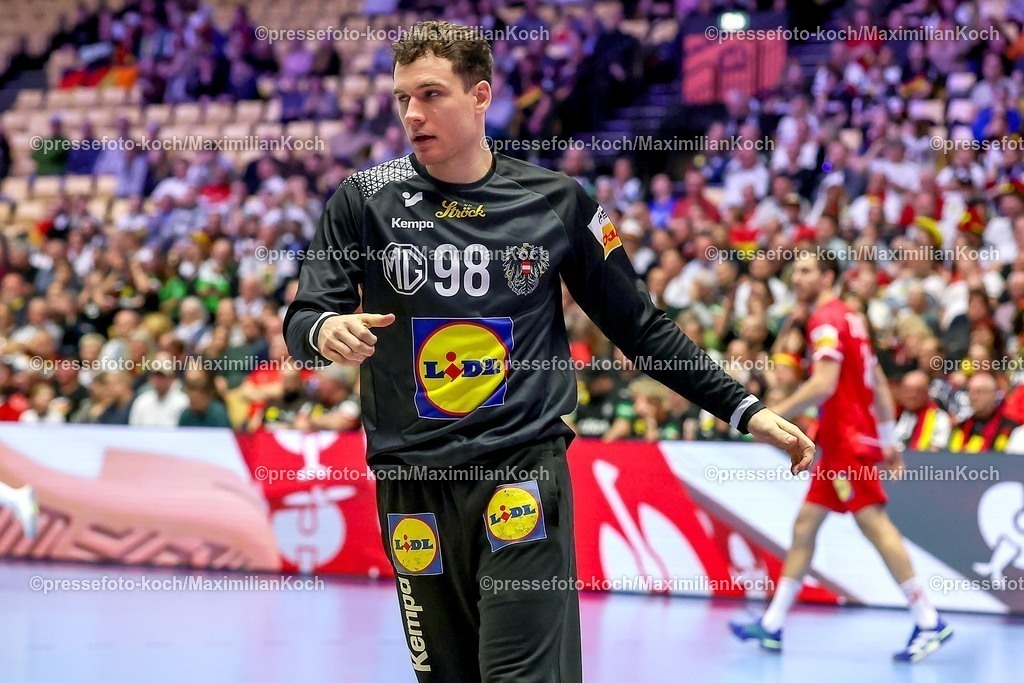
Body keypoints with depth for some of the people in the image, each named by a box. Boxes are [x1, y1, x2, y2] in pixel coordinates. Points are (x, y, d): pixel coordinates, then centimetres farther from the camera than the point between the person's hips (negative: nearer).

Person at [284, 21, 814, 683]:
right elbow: (304, 318, -2)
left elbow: (639, 324, 10)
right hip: (413, 489, 2)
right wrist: (325, 331, -27)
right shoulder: (365, 200, 2)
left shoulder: (558, 201, 3)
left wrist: (744, 409, 6)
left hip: (523, 473, -2)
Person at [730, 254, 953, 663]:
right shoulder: (850, 319, 19)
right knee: (804, 526, 10)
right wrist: (889, 442, 23)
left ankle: (929, 623, -13)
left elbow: (824, 385, -23)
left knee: (875, 525, -12)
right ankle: (772, 625, 13)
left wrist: (775, 414, -16)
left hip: (848, 442, -10)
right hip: (840, 444, 10)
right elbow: (879, 387, 21)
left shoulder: (826, 320, -11)